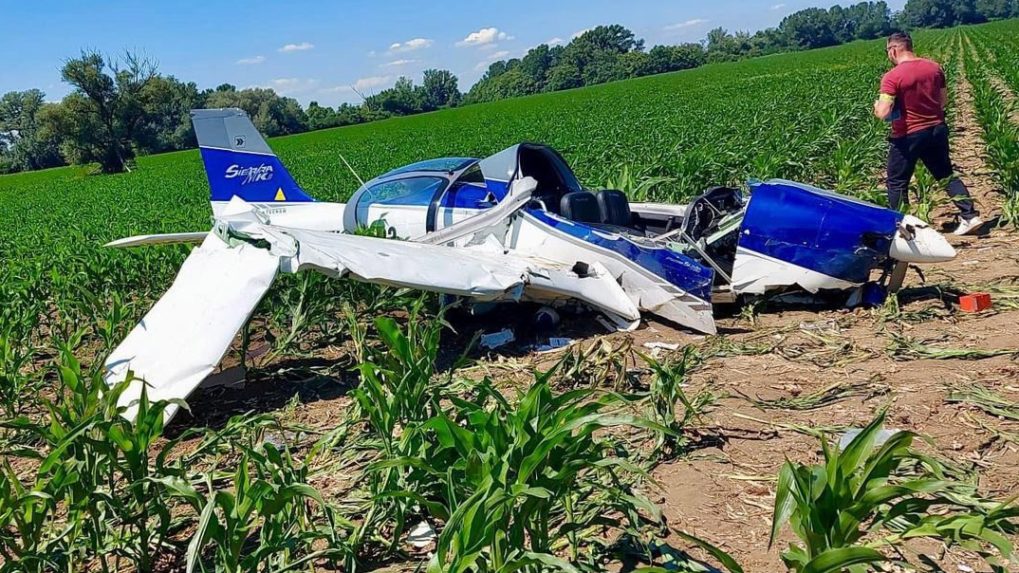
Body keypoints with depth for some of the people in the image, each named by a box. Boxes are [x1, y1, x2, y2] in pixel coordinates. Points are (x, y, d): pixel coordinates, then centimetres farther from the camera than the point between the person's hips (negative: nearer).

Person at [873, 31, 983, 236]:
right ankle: (970, 216, 15)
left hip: (908, 136, -6)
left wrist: (876, 107, -2)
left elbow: (883, 113, -23)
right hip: (937, 129, 6)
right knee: (947, 174, 18)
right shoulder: (934, 67, 2)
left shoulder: (892, 77, -18)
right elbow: (944, 101, 11)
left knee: (897, 183, 9)